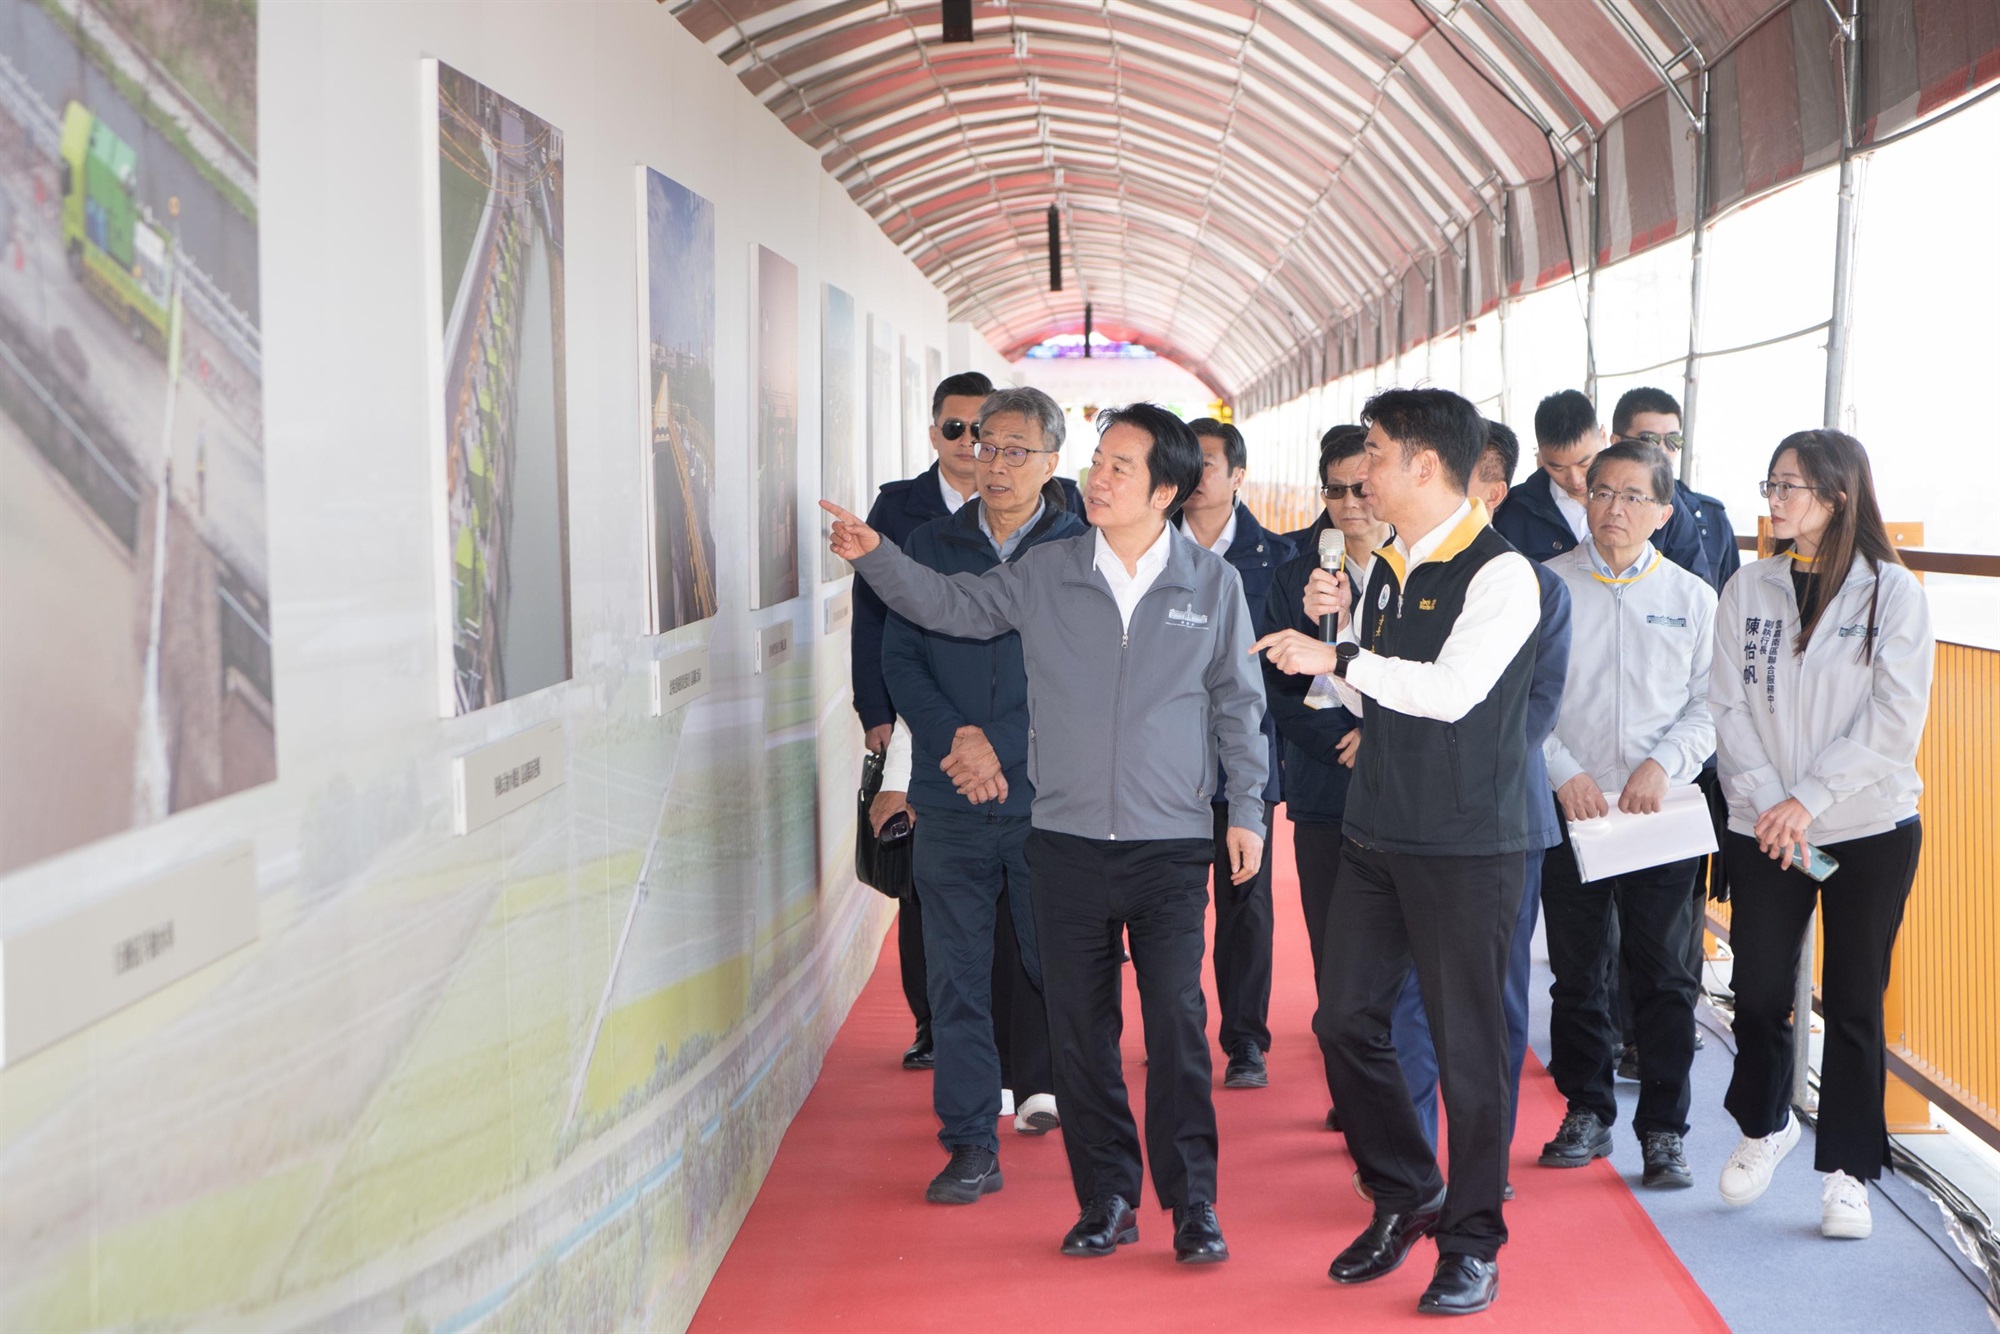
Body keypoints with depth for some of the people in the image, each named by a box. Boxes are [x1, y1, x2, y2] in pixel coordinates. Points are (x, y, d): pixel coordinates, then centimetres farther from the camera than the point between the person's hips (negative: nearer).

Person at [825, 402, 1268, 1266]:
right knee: (1078, 1024, 7)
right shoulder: (1044, 574, 3)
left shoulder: (1212, 584, 1)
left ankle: (1192, 1201, 10)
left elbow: (1237, 702, 7)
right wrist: (874, 556, -8)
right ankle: (1106, 1197, 20)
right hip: (1067, 838, 2)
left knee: (1177, 1019, -4)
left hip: (1172, 842, -2)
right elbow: (952, 605, 7)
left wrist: (1246, 809, 6)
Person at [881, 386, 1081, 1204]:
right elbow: (900, 659, 7)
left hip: (1047, 800, -2)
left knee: (1055, 966, 6)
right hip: (950, 803, 2)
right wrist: (954, 736, -8)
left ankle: (1041, 1085, 32)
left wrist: (999, 750, -10)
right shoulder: (930, 547, 10)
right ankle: (970, 1147, 11)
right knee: (955, 977, 2)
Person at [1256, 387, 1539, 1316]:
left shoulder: (1500, 572, -12)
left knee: (1465, 1040, 1)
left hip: (1468, 842, -7)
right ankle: (1405, 1195, 28)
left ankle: (1472, 1241, 16)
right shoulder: (1387, 569, 11)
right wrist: (1339, 626, 0)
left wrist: (1338, 657, -16)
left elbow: (1452, 690, -23)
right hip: (1375, 832, 7)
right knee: (1346, 1015, 9)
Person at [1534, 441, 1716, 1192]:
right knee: (1578, 973, 8)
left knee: (1664, 976, 2)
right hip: (1570, 812, 0)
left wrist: (1662, 766, -11)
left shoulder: (1691, 597, 6)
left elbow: (1710, 704, 5)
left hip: (1662, 815, 0)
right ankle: (1587, 1114, 23)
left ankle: (1663, 1130, 12)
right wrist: (1564, 772, -9)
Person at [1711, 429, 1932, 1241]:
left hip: (1871, 829, -2)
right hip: (1763, 830, 2)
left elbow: (1893, 724, -10)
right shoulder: (1749, 590, 3)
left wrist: (1810, 800, -16)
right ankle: (1764, 1125, 30)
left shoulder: (1892, 593, -5)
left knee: (1853, 1001, 4)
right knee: (1758, 991, 4)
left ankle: (1848, 1170, 16)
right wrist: (1766, 805, -12)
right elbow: (1732, 710, 0)